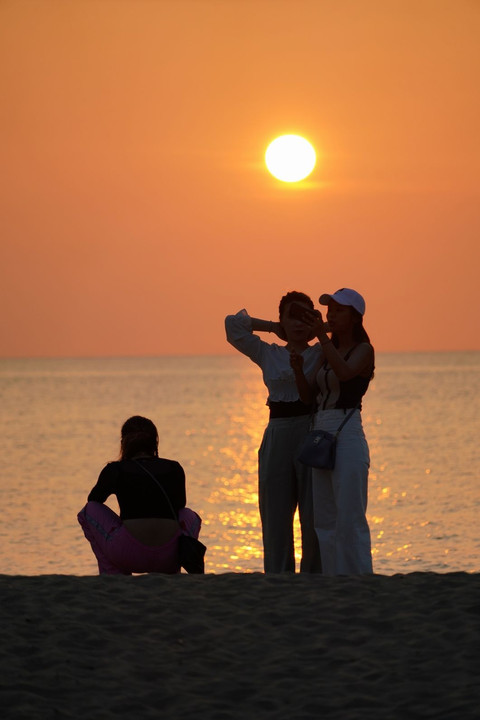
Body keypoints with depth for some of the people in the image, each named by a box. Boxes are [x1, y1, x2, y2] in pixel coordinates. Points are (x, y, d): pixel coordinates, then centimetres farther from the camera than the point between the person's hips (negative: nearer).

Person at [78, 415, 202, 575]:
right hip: (169, 556, 3)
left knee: (89, 510, 24)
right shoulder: (175, 469, 18)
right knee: (190, 516, 36)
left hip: (131, 554, -3)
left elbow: (93, 500, 30)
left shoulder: (115, 470, 12)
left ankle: (115, 577, 15)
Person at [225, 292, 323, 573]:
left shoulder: (323, 354, 7)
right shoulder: (268, 355, 14)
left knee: (315, 519, -4)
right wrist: (274, 328, 15)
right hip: (278, 438, 3)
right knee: (276, 518, 1)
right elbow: (233, 324, 13)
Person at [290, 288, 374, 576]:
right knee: (325, 522, 7)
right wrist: (298, 369, -6)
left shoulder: (364, 350, -4)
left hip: (348, 437, -8)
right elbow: (308, 395, 13)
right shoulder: (327, 354, 17)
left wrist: (322, 336, -30)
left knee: (350, 521, -9)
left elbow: (344, 373, -24)